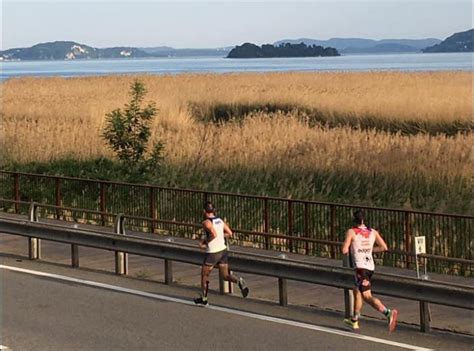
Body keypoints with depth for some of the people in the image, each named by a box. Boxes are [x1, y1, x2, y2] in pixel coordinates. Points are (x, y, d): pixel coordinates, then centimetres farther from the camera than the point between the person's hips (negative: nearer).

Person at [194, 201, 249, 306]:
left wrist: (204, 242, -16)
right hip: (223, 250, 6)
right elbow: (229, 233, 7)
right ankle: (239, 281, -20)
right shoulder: (220, 220, 7)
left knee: (204, 275, 14)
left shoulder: (206, 222, -15)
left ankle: (203, 299, 25)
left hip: (213, 253, -6)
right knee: (225, 276, 10)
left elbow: (214, 234, -29)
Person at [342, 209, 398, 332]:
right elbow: (384, 247, 7)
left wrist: (350, 249, 10)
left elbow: (344, 250, -13)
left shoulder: (351, 232, -7)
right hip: (370, 266, 7)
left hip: (360, 267, -7)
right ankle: (354, 321, 35)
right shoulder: (373, 232, 8)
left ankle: (388, 313, -35)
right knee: (356, 291, 25)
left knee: (367, 296, -12)